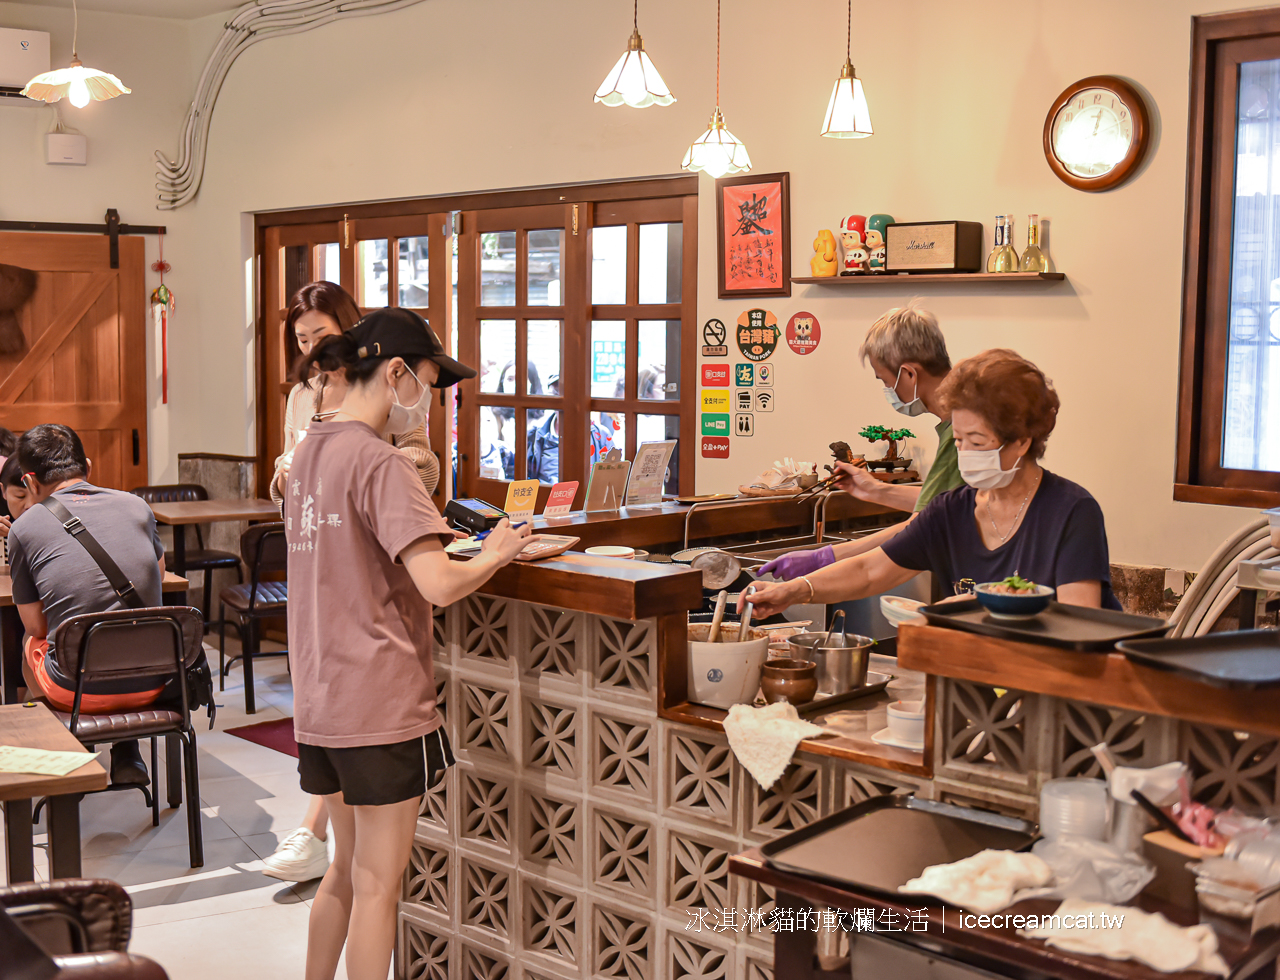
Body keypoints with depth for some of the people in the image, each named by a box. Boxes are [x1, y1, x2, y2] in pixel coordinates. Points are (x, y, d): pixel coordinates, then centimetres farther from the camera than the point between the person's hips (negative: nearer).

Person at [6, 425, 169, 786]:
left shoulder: (25, 528, -5)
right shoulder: (136, 505, 4)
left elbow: (36, 627, 4)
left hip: (77, 691, -2)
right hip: (151, 685, 2)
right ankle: (127, 754, 27)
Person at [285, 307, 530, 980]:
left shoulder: (311, 451, 10)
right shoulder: (382, 466, -17)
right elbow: (439, 585, -25)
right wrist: (495, 555, -7)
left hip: (319, 702, 8)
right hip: (381, 704, -8)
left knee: (348, 868, 22)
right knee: (377, 884, 3)